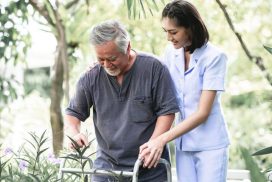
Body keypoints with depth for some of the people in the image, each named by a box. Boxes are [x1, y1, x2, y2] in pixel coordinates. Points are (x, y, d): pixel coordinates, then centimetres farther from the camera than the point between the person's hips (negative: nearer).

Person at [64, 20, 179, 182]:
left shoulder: (153, 68, -8)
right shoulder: (91, 78, -2)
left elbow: (167, 111, -4)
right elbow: (73, 113, 10)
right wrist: (74, 133, -11)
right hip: (106, 167, 2)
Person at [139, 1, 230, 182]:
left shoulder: (214, 57, -14)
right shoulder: (171, 52, 2)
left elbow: (202, 113, -17)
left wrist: (162, 139, -23)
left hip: (210, 145, -4)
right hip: (183, 143, 4)